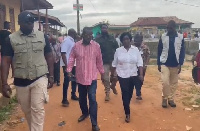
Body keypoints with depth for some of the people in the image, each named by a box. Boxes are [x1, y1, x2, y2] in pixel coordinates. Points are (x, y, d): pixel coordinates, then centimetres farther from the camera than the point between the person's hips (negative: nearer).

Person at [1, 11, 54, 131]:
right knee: (27, 111, 15)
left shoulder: (42, 36, 0)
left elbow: (49, 57, 6)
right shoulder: (11, 39, -2)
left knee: (37, 109, -6)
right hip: (21, 82, 1)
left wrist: (51, 76, 4)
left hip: (40, 79, -1)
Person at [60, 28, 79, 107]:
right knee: (66, 81, -3)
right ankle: (64, 99, 7)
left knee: (74, 80, 16)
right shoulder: (66, 41, -14)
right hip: (67, 65, -9)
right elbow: (63, 54, -20)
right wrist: (66, 66, -25)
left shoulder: (72, 41, 13)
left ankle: (73, 95, 32)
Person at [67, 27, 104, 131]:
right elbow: (72, 58, 3)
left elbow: (99, 60, 4)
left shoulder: (96, 46, -5)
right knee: (82, 97, 18)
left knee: (92, 99, -5)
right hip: (80, 77, 2)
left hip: (92, 77, -2)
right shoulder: (76, 46, -4)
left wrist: (102, 72, 12)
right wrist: (69, 70, -6)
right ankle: (84, 113, 44)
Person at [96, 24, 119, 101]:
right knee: (106, 79, 1)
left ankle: (112, 86, 34)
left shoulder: (112, 38, 9)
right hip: (104, 62, -2)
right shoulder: (98, 39, 1)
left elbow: (117, 48, 8)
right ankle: (107, 93, 17)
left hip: (113, 61, 2)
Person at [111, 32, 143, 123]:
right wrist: (112, 74, 10)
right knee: (125, 93, -3)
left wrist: (141, 74, -12)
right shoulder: (118, 50, -3)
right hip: (122, 75, -1)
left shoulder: (135, 49, -3)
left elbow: (139, 63, -4)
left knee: (130, 93, 14)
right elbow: (114, 64, 4)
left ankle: (127, 106, 41)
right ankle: (127, 113, 6)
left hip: (133, 75, 2)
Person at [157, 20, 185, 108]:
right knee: (165, 82, -9)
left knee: (174, 83, 9)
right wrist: (158, 63, 1)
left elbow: (182, 51, 1)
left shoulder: (180, 37, -2)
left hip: (175, 65, 1)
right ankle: (165, 98, 12)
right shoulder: (163, 37, -1)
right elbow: (159, 51, 3)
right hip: (164, 64, -1)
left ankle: (171, 99, 24)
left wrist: (180, 64, -5)